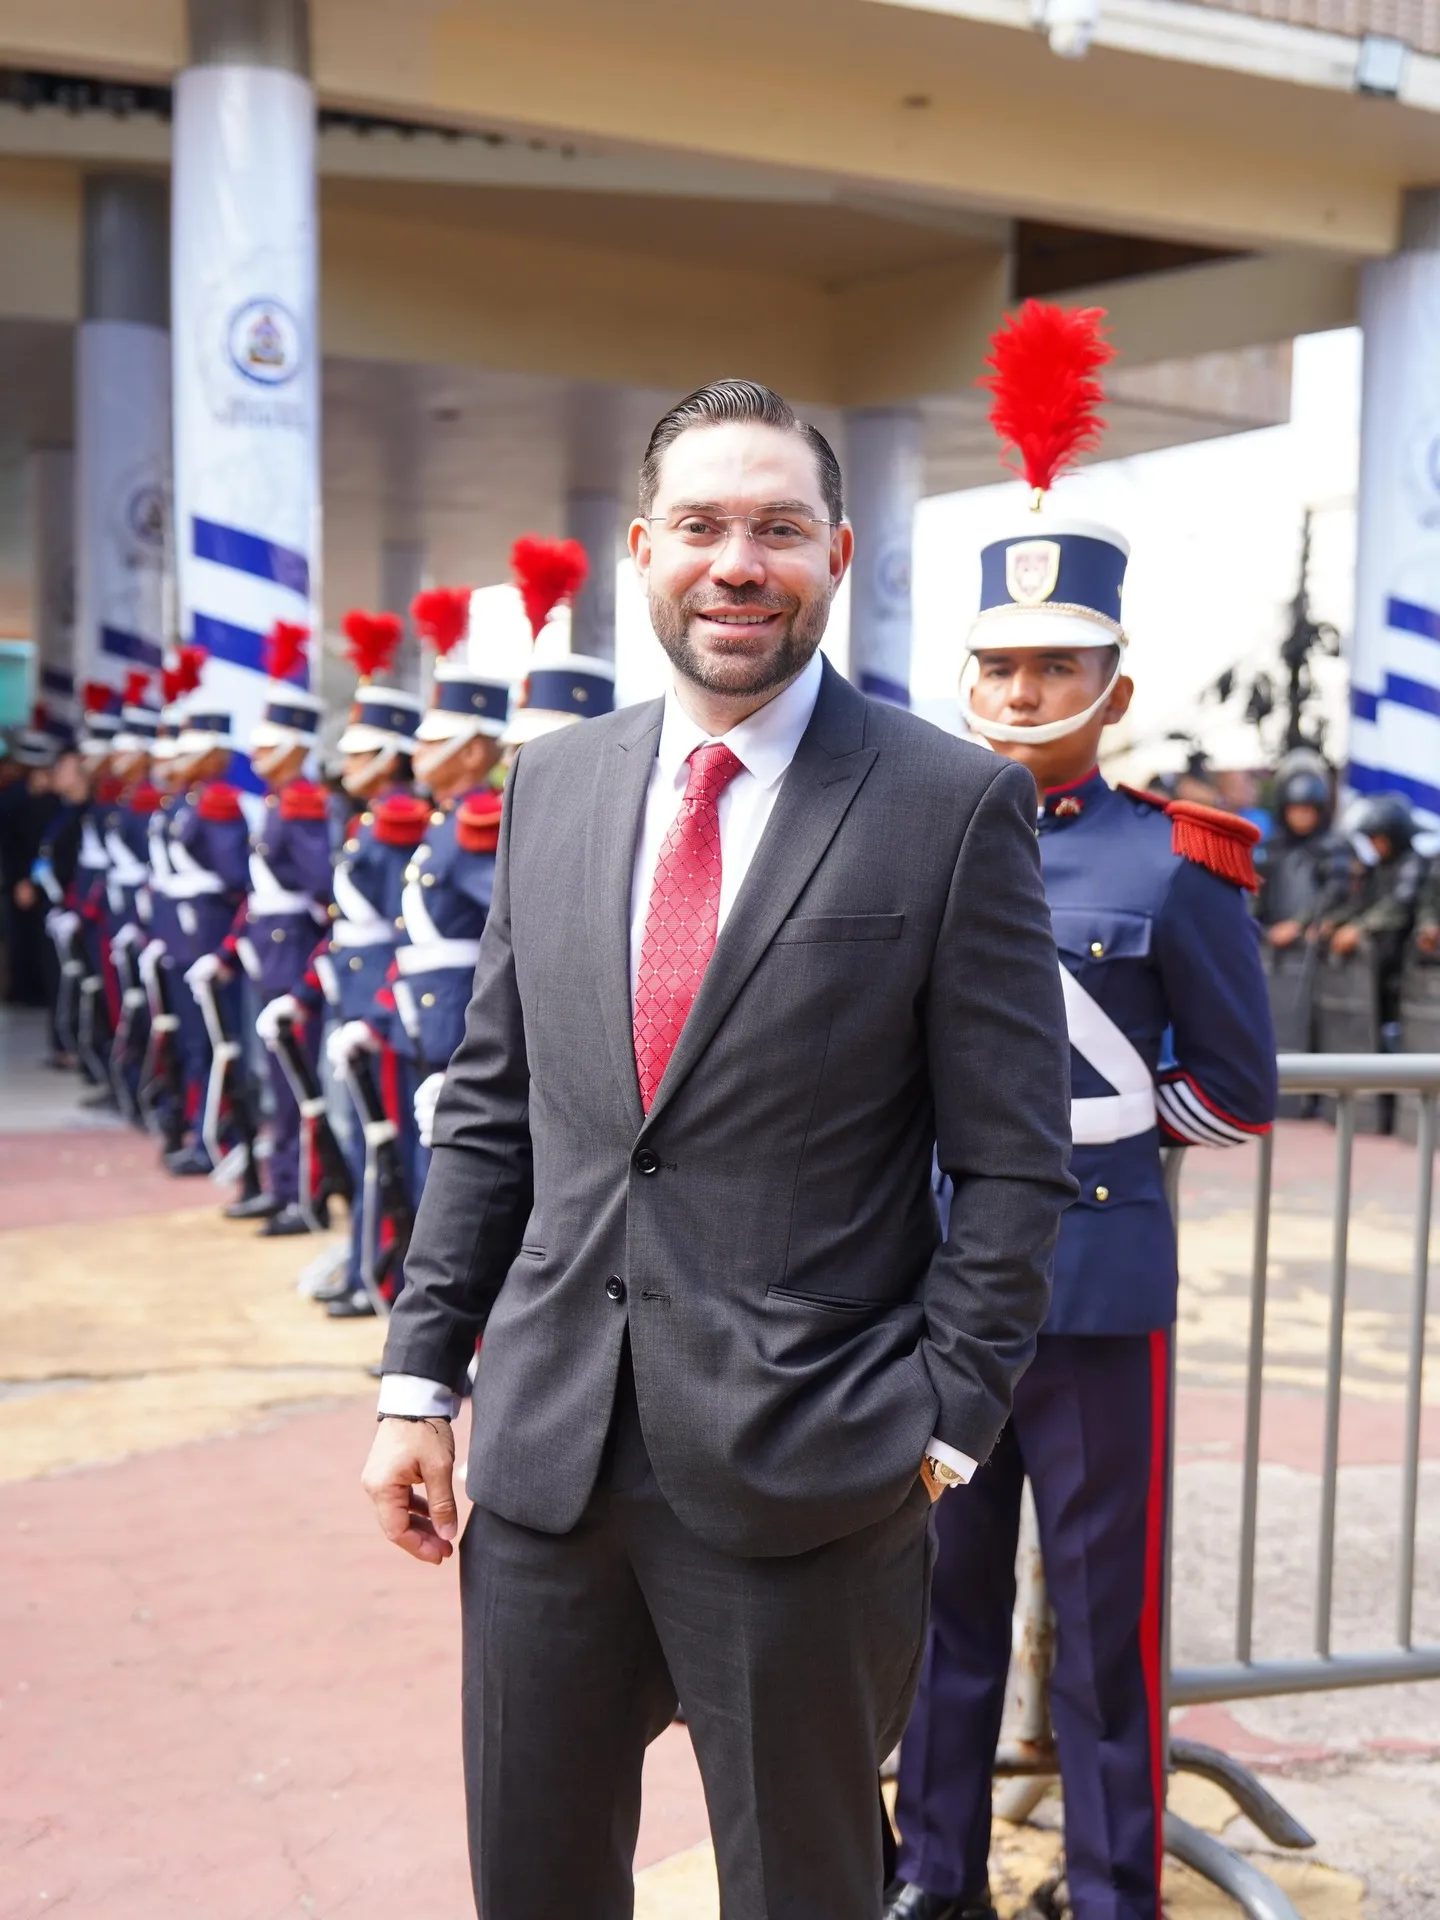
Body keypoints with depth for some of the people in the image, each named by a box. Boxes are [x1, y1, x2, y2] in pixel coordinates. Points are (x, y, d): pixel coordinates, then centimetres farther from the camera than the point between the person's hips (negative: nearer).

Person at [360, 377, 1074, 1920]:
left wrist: (948, 1423, -9)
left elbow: (1012, 1160, -5)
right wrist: (423, 1374, 7)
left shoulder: (956, 806, -7)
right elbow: (489, 1106, 11)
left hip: (805, 1474, -4)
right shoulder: (553, 783, 7)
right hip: (544, 1449, 5)